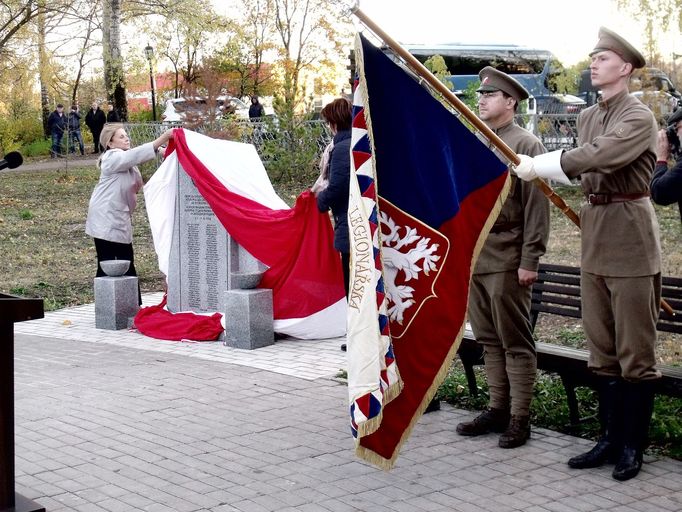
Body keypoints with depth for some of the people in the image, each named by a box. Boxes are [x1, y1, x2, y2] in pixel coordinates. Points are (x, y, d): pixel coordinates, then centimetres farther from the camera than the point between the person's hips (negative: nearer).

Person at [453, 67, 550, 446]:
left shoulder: (526, 145, -6)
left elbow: (536, 206, -11)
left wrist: (530, 260, -16)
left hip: (507, 259, -7)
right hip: (473, 256, 7)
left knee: (515, 341, -1)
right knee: (488, 339, 12)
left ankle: (519, 419, 4)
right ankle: (498, 408, 21)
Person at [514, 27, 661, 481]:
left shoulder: (639, 117, -10)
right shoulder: (588, 117, 15)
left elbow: (599, 157, -23)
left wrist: (540, 166, -18)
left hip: (631, 237, -8)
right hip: (594, 234, 8)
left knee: (635, 351, -1)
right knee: (602, 349, 11)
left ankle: (633, 446, 8)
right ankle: (611, 438, 20)